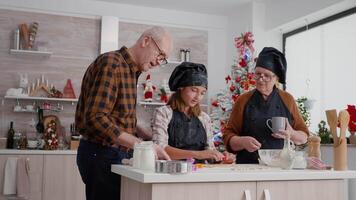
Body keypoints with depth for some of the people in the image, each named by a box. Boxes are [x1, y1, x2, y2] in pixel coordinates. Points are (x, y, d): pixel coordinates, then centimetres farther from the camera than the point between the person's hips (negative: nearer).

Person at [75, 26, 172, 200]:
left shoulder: (131, 70, 15)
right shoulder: (111, 63, -15)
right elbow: (95, 118, -25)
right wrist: (139, 144, -28)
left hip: (117, 153, 9)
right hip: (101, 153, -9)